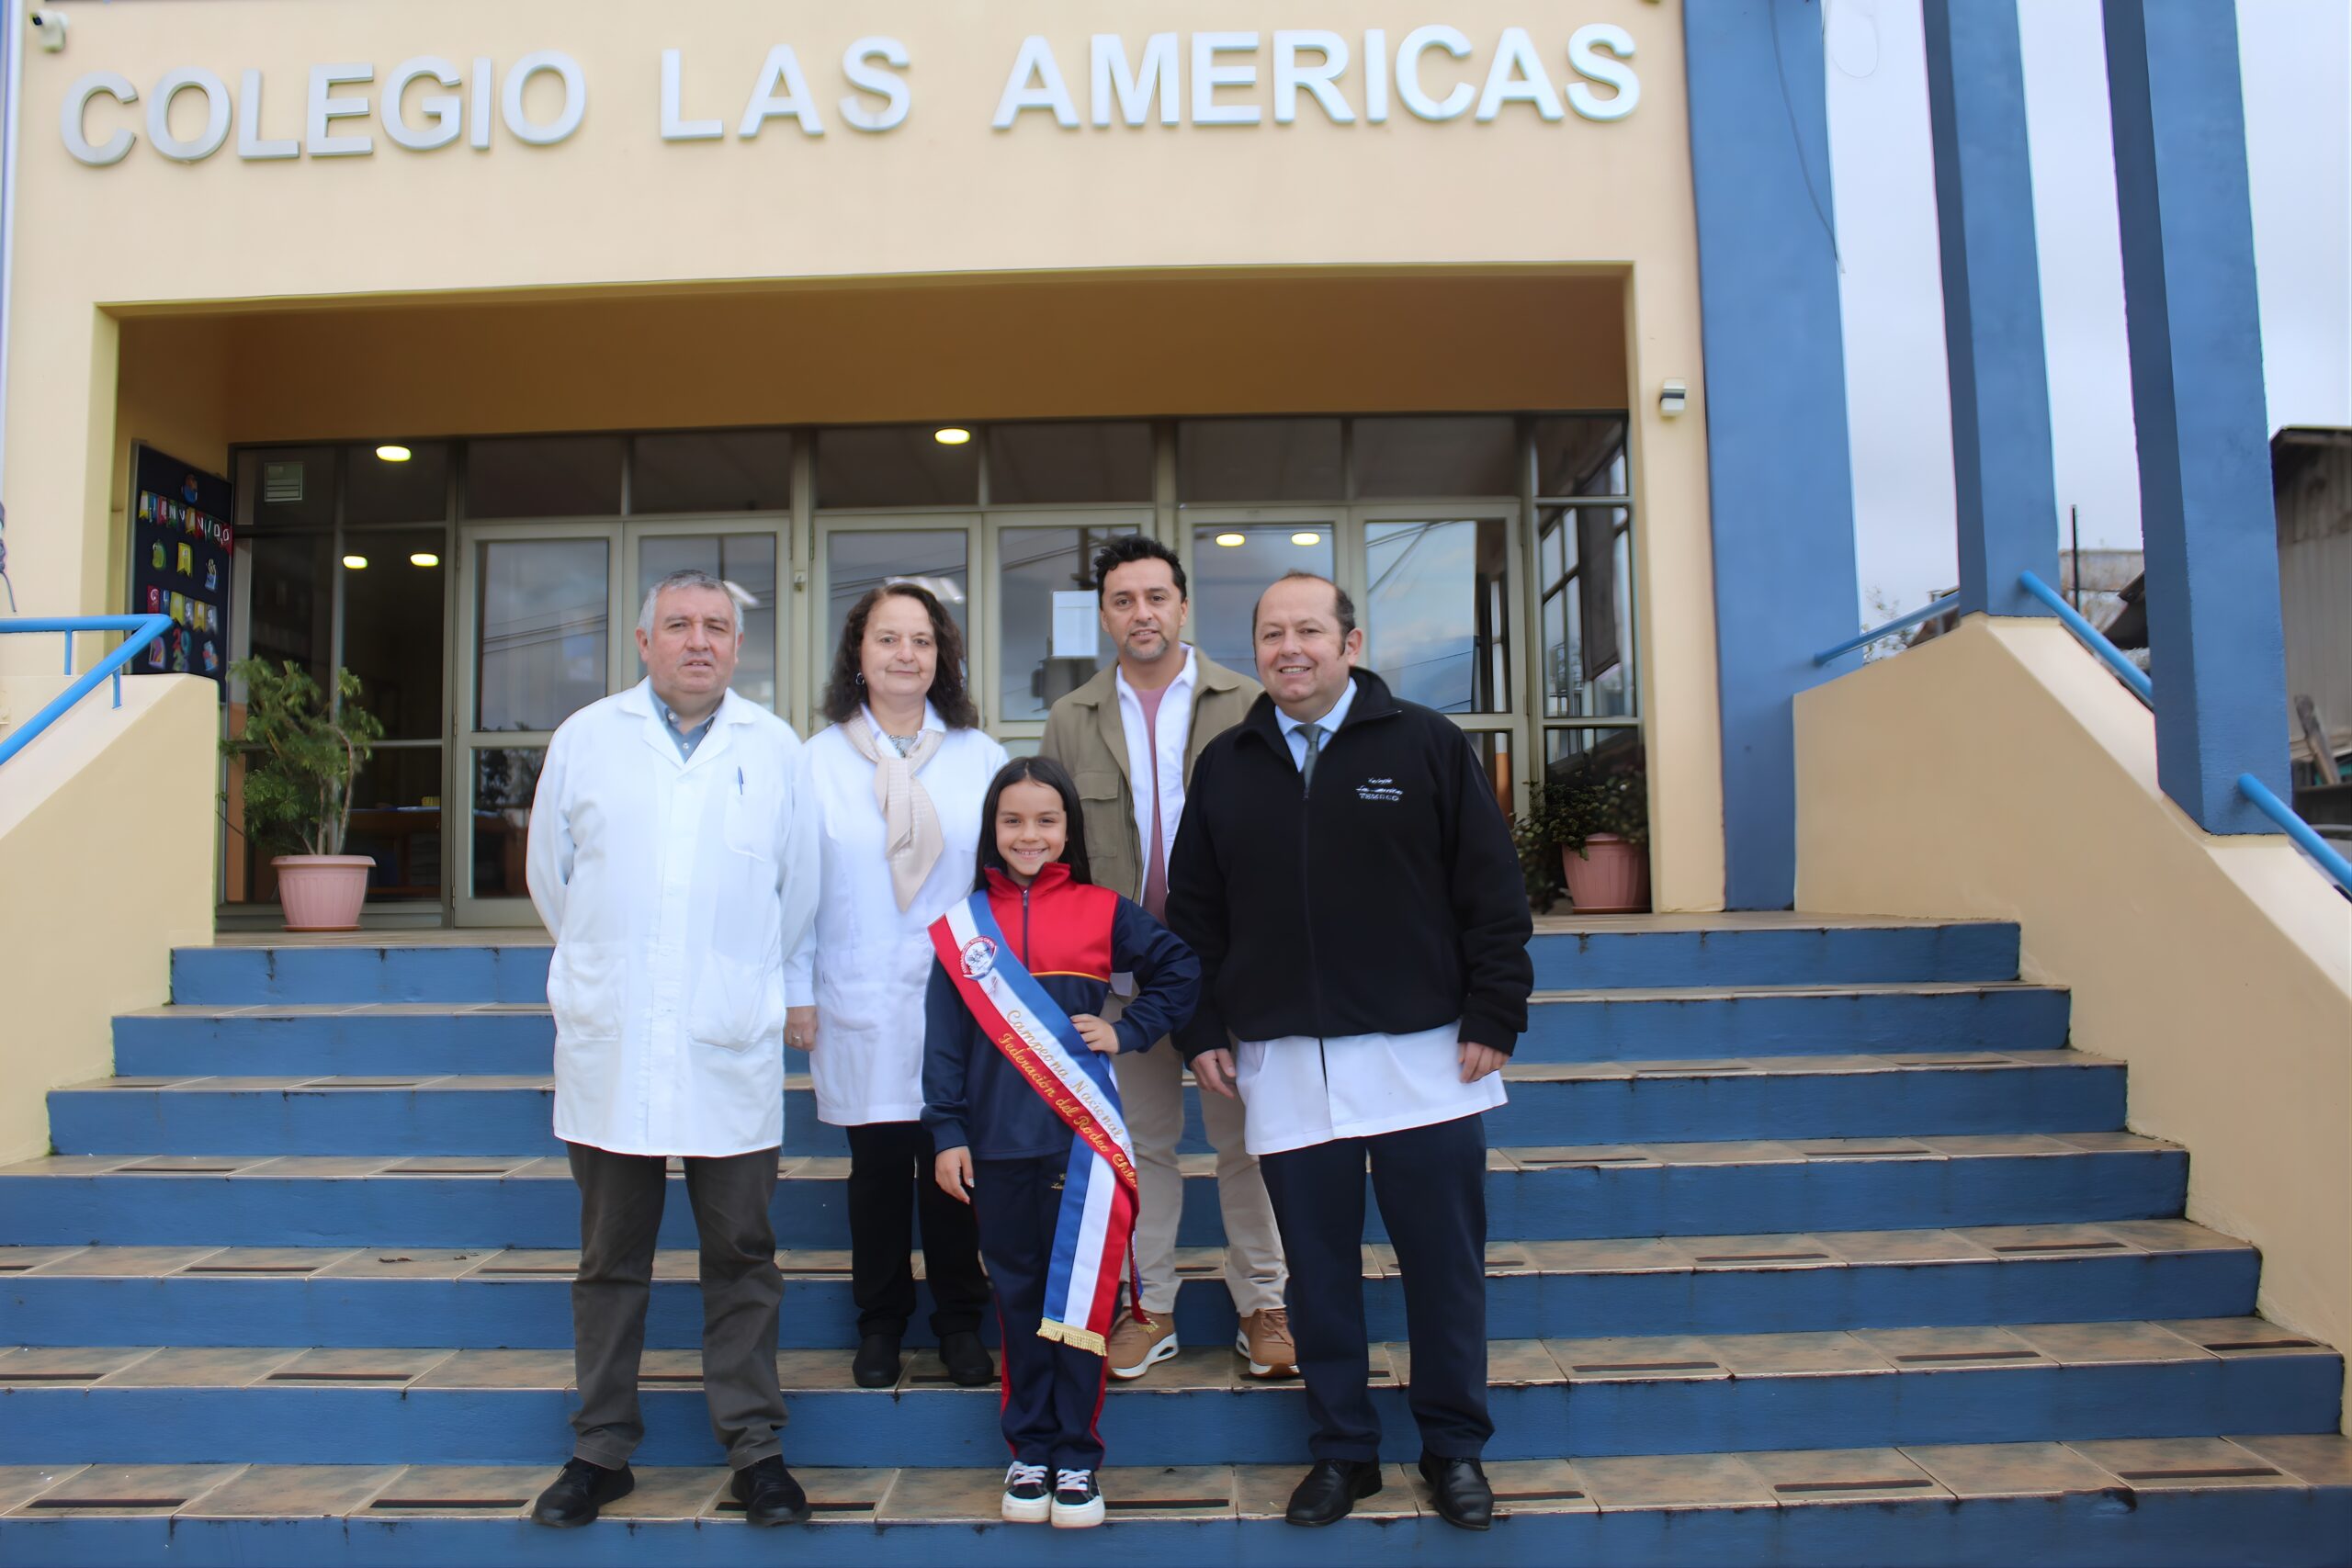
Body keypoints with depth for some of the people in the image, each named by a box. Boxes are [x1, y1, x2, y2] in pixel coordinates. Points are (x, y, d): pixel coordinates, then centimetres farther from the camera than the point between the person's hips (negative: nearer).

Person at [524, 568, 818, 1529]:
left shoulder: (774, 748, 6)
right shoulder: (586, 738, 7)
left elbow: (799, 886, 12)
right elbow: (549, 872, 15)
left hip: (731, 1050, 0)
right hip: (609, 1047, 1)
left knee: (741, 1255, 5)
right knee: (611, 1260, 11)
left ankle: (755, 1449, 17)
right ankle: (601, 1450, 24)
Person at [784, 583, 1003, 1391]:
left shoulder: (980, 755, 5)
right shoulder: (820, 759, 3)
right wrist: (797, 992, 1)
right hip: (861, 1004, 0)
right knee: (878, 1164, 8)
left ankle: (960, 1320, 21)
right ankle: (880, 1322, 25)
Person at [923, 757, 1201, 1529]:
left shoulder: (1102, 912, 1)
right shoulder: (963, 926, 4)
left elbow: (1181, 972, 10)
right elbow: (945, 1036, 5)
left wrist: (1127, 1032, -2)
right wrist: (947, 1132, 0)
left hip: (1081, 1139, -1)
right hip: (998, 1144, 2)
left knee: (1078, 1299, 2)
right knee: (1018, 1297, 11)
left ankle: (1078, 1456, 15)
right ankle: (1029, 1449, 23)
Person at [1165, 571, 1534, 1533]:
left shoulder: (1427, 746, 0)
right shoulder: (1225, 766, 9)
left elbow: (1492, 894, 0)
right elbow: (1194, 913, 12)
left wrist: (1493, 1019, -4)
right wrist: (1202, 1031, 6)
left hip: (1425, 1061, -2)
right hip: (1284, 1068, 2)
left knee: (1444, 1265, 6)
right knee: (1319, 1271, 10)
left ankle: (1455, 1448, 25)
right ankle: (1342, 1450, 26)